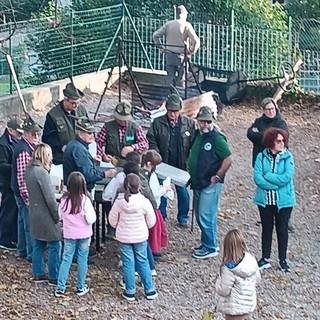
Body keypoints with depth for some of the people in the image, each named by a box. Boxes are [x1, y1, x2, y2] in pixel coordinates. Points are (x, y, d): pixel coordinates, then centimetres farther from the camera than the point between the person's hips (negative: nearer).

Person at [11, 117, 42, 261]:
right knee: (31, 224, -2)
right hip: (26, 193, -11)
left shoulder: (28, 147, 8)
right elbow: (22, 177, -27)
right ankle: (32, 254, 5)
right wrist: (28, 198, -25)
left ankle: (22, 250, 30)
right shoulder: (24, 151, -24)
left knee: (23, 221, 19)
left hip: (22, 193, 11)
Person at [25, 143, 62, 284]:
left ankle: (38, 274, 23)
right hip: (46, 216, -9)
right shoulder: (41, 172, -22)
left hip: (35, 214, 9)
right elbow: (50, 197, -20)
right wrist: (57, 216, -11)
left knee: (38, 245, 16)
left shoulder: (29, 170, 5)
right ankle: (54, 278, 6)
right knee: (54, 246, 1)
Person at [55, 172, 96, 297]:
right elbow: (91, 219, -17)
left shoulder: (64, 199, -9)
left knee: (66, 259, 10)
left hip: (69, 234, 2)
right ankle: (80, 287, 19)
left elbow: (60, 216, 5)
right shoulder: (85, 200, -18)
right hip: (84, 235, -2)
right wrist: (91, 211, 0)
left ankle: (60, 288, 9)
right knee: (82, 259, 11)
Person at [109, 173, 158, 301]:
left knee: (128, 263, 9)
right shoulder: (144, 202, -17)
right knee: (143, 262, 12)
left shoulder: (119, 202, -16)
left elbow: (112, 221, -4)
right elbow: (151, 222, -6)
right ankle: (150, 291, 18)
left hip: (124, 238, 0)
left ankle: (130, 292, 15)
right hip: (141, 237, 0)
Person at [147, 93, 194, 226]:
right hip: (163, 165, 0)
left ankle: (183, 218, 24)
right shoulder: (158, 123, -3)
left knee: (183, 191, 8)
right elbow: (151, 140, 0)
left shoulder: (188, 123, -1)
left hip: (181, 165, 0)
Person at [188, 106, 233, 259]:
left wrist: (217, 177, -15)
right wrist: (192, 174, 15)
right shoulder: (197, 135, 10)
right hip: (198, 183, 9)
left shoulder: (216, 138, -15)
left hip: (211, 184, -9)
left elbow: (229, 158, -19)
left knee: (206, 216, -8)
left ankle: (210, 248, 3)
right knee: (200, 216, 15)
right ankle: (209, 242, 28)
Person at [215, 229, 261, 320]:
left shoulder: (229, 269, -29)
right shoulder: (251, 260, -11)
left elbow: (223, 291, -22)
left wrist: (219, 280, -5)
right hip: (249, 304, 6)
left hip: (234, 308, -6)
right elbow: (257, 278, 5)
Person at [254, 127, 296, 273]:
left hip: (284, 201, -1)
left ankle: (283, 260, 20)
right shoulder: (261, 157, -4)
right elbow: (257, 178, -13)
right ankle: (265, 259, 24)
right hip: (265, 200, 1)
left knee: (282, 230, 8)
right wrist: (276, 184, -19)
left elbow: (287, 177, -18)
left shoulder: (287, 157, -7)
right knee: (266, 229, 13)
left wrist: (267, 176, -15)